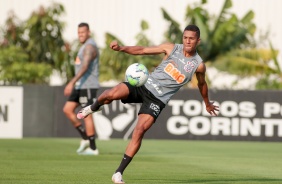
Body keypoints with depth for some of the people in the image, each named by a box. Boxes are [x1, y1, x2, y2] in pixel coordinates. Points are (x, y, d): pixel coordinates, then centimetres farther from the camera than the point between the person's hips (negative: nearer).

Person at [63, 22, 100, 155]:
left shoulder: (90, 46, -15)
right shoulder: (85, 46, 19)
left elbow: (85, 67, -27)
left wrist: (72, 82, -32)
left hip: (88, 86, -10)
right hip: (80, 86, 10)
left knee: (86, 115, -7)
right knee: (67, 110, 5)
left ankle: (93, 148, 0)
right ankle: (85, 138, 10)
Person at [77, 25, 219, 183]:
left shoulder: (198, 65, 0)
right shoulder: (172, 48, 2)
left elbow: (202, 84, 21)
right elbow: (143, 50, 4)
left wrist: (207, 104, 35)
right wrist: (122, 48, -12)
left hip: (158, 100, -1)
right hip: (144, 85, 1)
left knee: (139, 131, -18)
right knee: (112, 94, -26)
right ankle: (93, 108, 11)